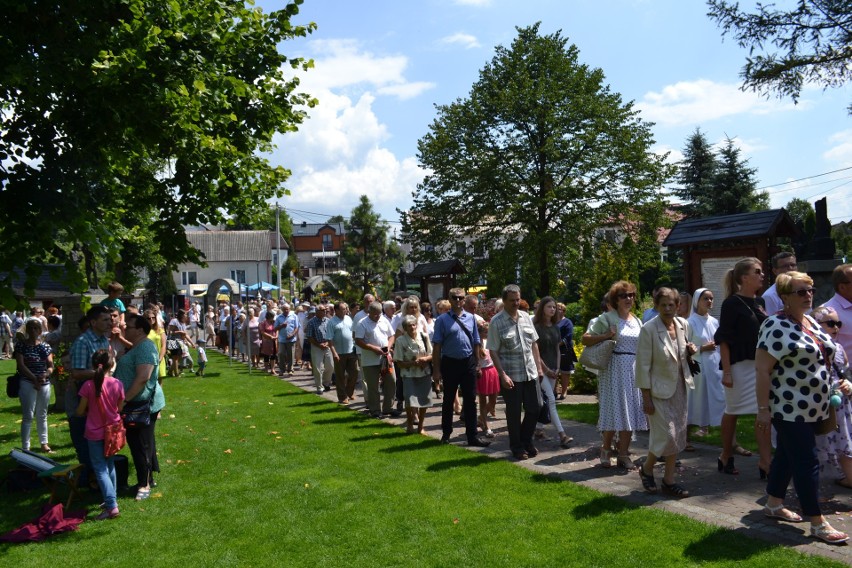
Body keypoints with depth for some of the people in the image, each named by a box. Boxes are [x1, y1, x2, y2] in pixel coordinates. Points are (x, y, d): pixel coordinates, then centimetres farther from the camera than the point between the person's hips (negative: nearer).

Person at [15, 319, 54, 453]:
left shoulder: (45, 346, 9)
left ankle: (44, 443, 22)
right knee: (28, 416, -4)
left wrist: (46, 374, -15)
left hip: (45, 384, 4)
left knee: (42, 415, 13)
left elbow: (51, 365, 6)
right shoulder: (21, 345, -1)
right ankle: (25, 448, 0)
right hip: (28, 383, -4)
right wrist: (35, 379, -16)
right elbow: (21, 365, -9)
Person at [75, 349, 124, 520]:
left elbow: (80, 411, -6)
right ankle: (112, 499, 26)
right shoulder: (117, 384, -9)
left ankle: (112, 506, -8)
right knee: (110, 466, 20)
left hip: (95, 434, -3)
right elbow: (119, 409, 2)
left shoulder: (88, 385, -15)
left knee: (100, 470, 1)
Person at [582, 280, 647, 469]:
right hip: (614, 369, -5)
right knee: (614, 409, -2)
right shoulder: (607, 318, -4)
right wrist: (607, 335, -18)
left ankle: (623, 454, 14)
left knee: (630, 411, 5)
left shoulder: (637, 321, 13)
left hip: (634, 370, 5)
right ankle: (606, 449, 17)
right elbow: (585, 339, -8)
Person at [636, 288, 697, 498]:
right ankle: (647, 468, 19)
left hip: (679, 387, 6)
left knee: (679, 434, 8)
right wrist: (646, 398, -15)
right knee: (667, 435, -7)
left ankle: (669, 480, 20)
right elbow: (643, 365, -14)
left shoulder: (684, 325, 2)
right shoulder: (648, 329, -15)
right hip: (659, 390, -6)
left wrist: (691, 351, -6)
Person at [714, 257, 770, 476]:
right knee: (732, 412, 7)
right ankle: (726, 456, 22)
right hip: (739, 365, -6)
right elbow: (723, 339, -12)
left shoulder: (759, 302, 9)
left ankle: (765, 461, 6)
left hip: (760, 365, 6)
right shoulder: (732, 303, -10)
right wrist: (726, 371, -17)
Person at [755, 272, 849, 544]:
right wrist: (763, 409, -21)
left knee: (787, 455, 17)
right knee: (807, 463, -4)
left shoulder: (810, 322, 10)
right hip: (790, 409, -8)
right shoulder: (776, 327, -17)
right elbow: (762, 370, -20)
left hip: (811, 408, 8)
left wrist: (825, 401, 19)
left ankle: (773, 504, 29)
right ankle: (818, 523, 5)